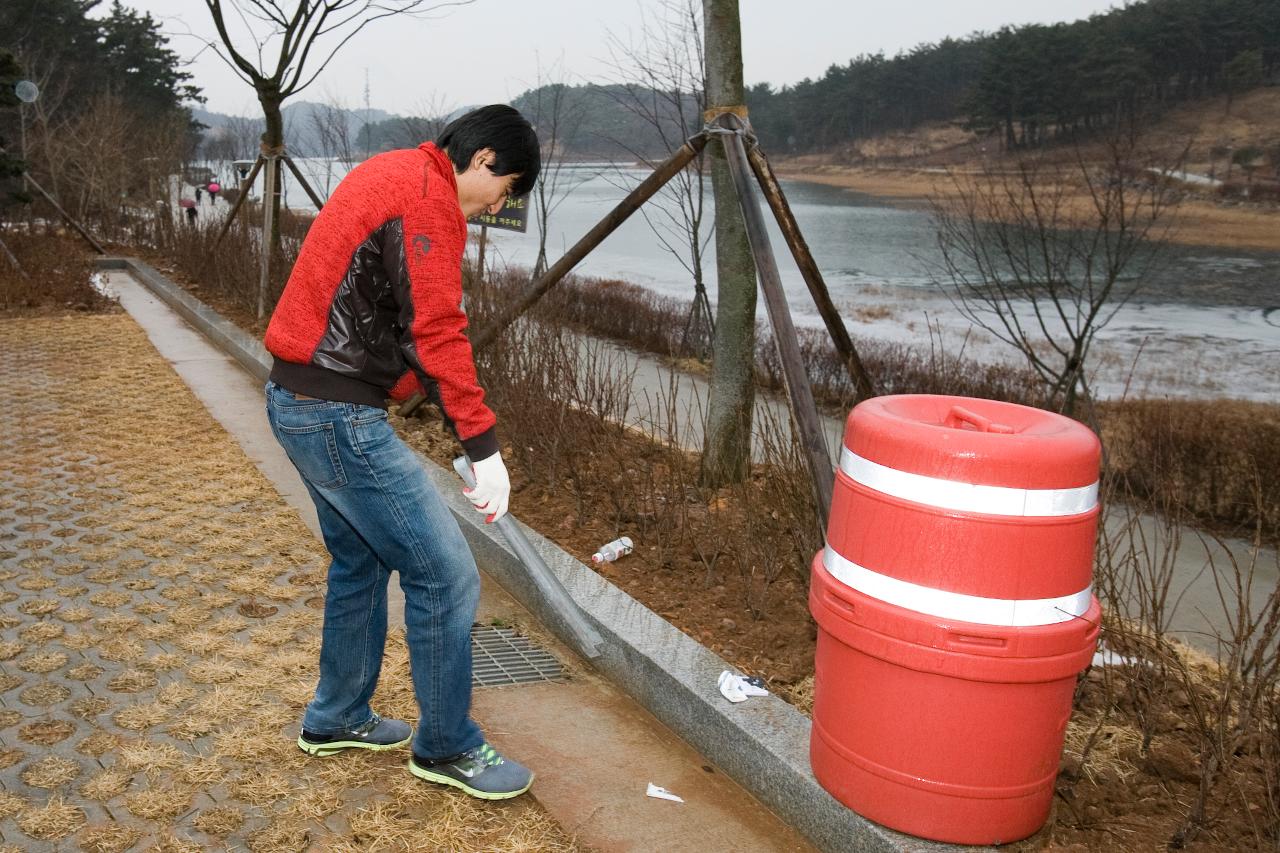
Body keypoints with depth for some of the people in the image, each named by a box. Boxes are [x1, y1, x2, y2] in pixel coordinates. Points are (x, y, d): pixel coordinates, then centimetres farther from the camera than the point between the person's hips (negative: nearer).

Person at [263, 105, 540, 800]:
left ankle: (337, 719, 38)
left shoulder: (387, 172, 16)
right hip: (340, 416, -11)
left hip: (298, 401, 11)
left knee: (361, 560, 23)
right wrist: (482, 446, -19)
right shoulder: (427, 195, -15)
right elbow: (436, 331, -20)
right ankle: (446, 747, 12)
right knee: (445, 578, -4)